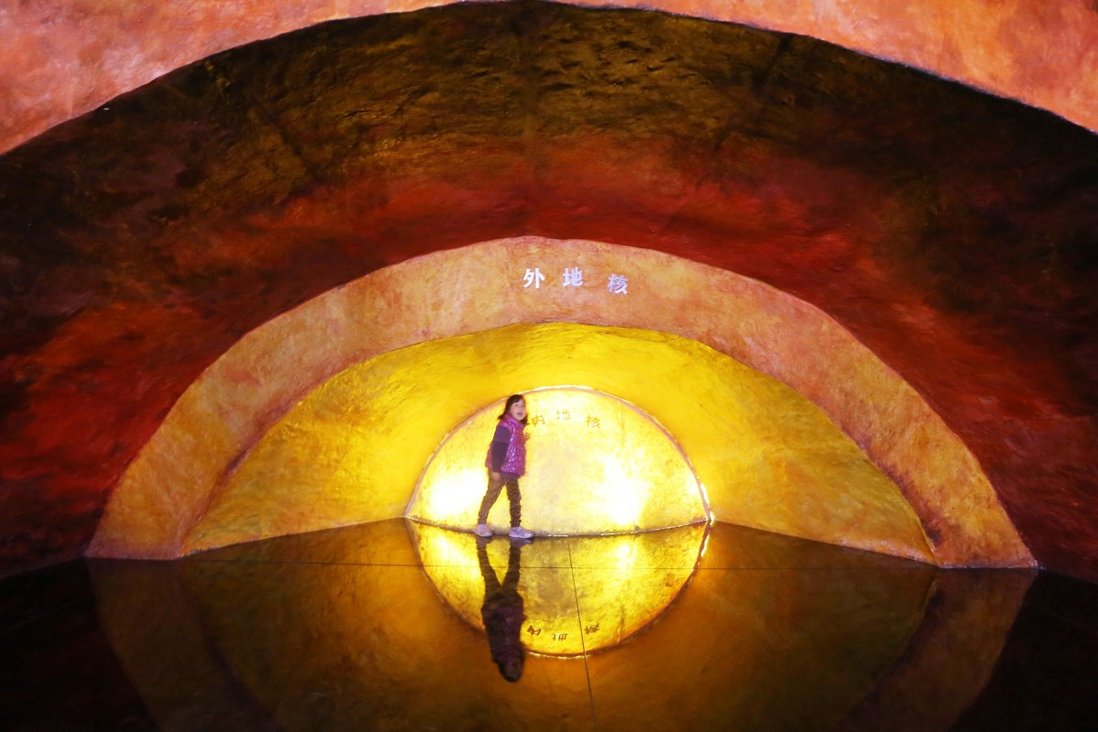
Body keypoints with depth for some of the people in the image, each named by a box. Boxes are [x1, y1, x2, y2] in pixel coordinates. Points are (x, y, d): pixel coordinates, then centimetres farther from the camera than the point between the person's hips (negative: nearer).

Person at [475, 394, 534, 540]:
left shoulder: (518, 427, 11)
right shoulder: (505, 426, -17)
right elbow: (497, 448, -22)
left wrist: (520, 469, 18)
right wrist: (495, 469, -24)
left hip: (512, 471, 9)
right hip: (500, 470, -9)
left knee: (515, 498, 11)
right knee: (491, 496, 2)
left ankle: (516, 528, 17)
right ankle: (481, 525, 13)